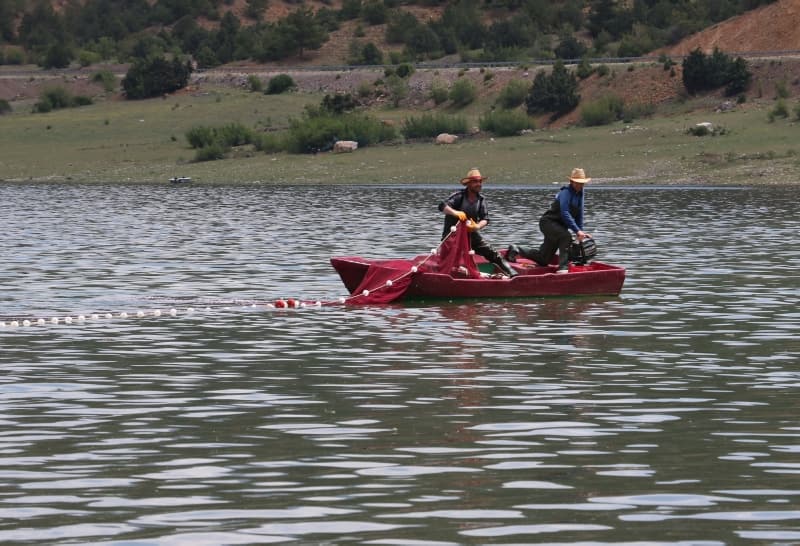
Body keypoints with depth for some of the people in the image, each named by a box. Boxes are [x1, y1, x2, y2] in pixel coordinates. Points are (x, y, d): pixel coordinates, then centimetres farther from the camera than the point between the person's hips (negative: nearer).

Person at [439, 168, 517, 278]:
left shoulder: (481, 199, 1)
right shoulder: (459, 196, -14)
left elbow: (485, 219, -6)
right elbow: (442, 206, -26)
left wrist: (477, 226, -29)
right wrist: (455, 213, -44)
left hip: (471, 234, 4)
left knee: (493, 254, -1)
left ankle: (513, 274, 1)